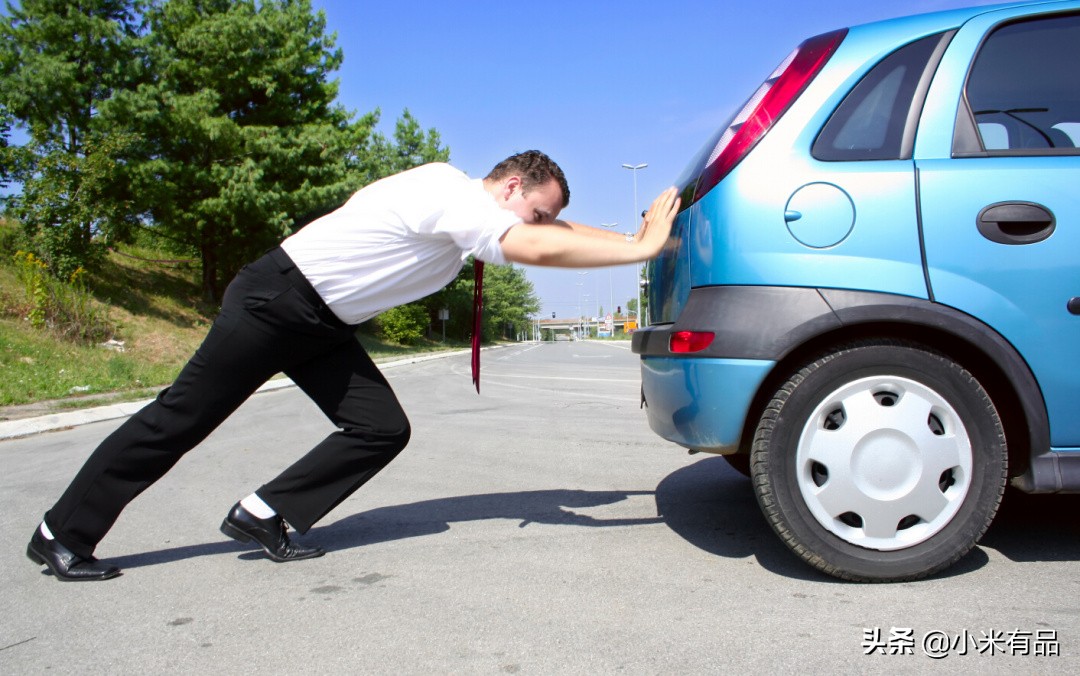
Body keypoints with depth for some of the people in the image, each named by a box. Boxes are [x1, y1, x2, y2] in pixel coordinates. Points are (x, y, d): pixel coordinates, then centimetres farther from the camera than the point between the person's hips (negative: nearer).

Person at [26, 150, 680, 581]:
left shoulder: (468, 214, 5)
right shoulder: (452, 193, -23)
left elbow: (552, 232, 10)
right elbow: (538, 250, -35)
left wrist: (635, 235, 1)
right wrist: (643, 246, -28)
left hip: (324, 325, 9)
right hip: (274, 299, -9)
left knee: (383, 429, -3)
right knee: (180, 420, 0)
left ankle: (264, 516, 7)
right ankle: (62, 534, 16)